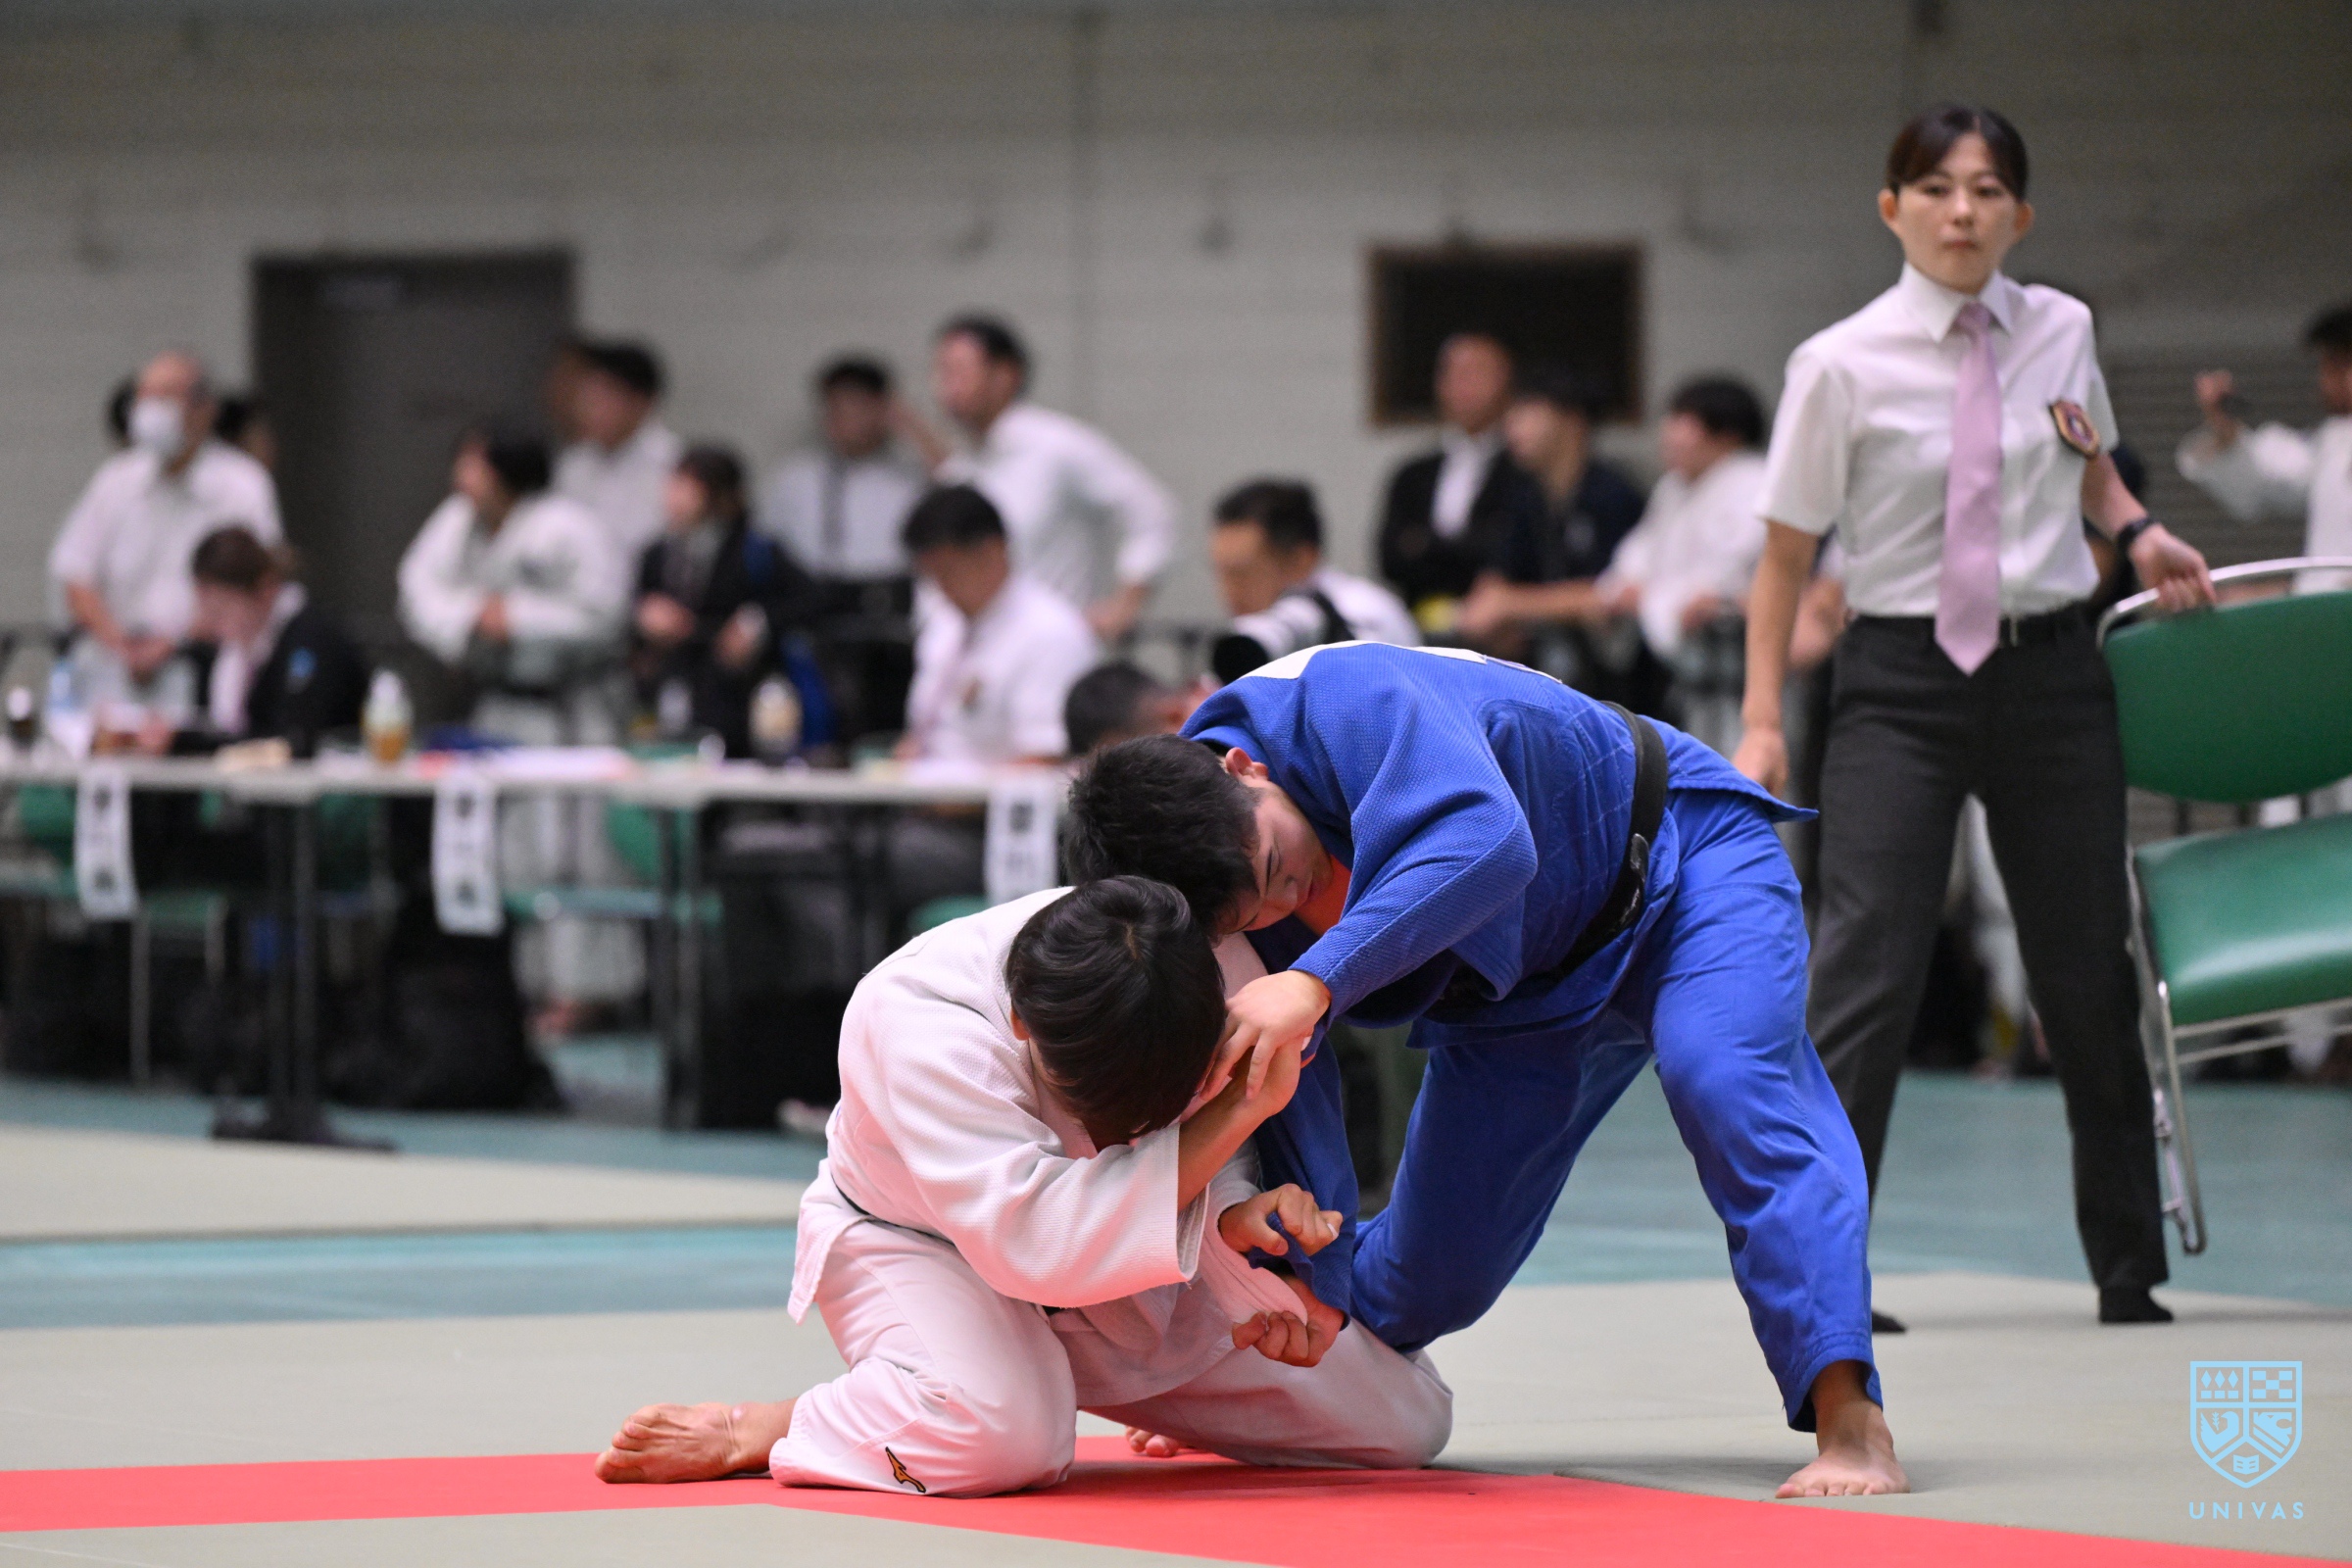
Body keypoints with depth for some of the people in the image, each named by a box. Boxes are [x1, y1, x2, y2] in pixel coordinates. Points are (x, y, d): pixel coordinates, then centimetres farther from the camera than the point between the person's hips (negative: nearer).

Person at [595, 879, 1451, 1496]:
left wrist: (1240, 1223, -34)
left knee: (1405, 1418, 5)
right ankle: (755, 1433, -16)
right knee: (1004, 1434, -42)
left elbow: (1190, 1170, -8)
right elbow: (1037, 1240, -48)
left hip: (1122, 1262, 6)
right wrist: (1238, 1111, -48)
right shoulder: (919, 1021, -39)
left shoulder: (1189, 973, -24)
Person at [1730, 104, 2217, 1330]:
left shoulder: (2060, 333, 3)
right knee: (1864, 969, -13)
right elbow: (1786, 553, -1)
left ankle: (2128, 1272, 21)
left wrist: (2137, 533, 3)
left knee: (2087, 974, 8)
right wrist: (1762, 721, -6)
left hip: (2050, 676, 3)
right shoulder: (1843, 367, -7)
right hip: (1902, 682, -3)